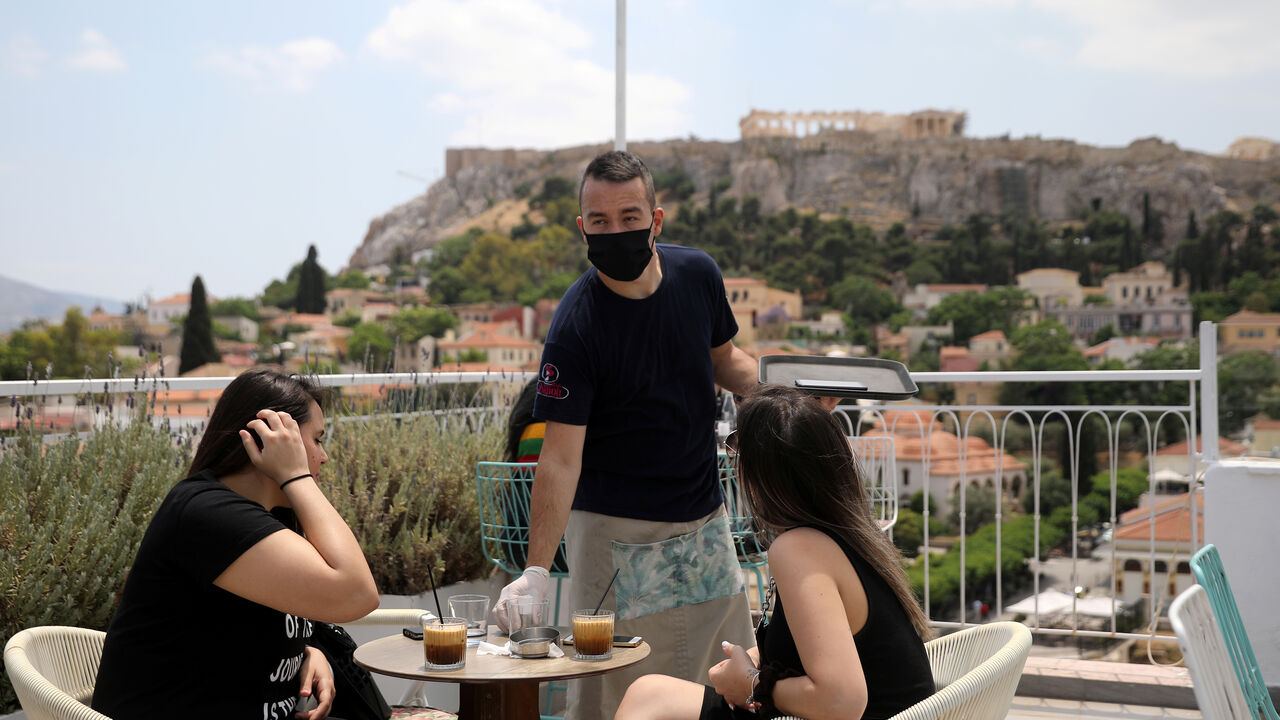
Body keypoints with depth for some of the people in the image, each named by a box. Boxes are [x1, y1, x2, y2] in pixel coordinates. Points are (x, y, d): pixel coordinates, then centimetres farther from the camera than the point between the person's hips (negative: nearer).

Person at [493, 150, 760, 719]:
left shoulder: (698, 273, -3)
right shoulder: (575, 325, -20)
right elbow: (560, 456, -24)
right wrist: (536, 570, -32)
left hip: (705, 519, 6)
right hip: (616, 528, -6)